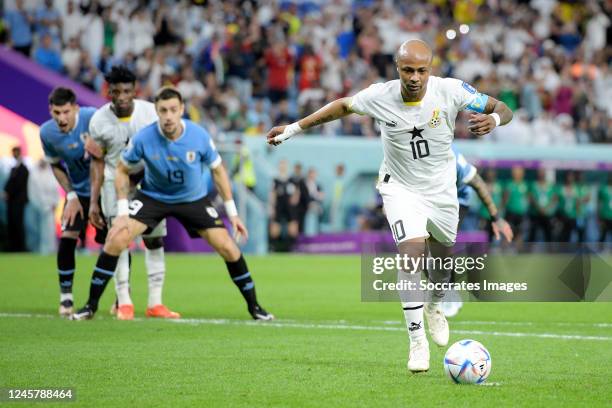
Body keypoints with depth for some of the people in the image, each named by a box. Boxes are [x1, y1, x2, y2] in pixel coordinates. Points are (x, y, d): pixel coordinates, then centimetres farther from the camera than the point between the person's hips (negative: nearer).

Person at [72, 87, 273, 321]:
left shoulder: (199, 136, -21)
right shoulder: (143, 138, -23)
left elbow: (218, 171, -5)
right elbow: (122, 170, -7)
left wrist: (232, 213, -5)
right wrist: (122, 212, -14)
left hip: (194, 199, 1)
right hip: (152, 196, 0)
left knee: (228, 248, -11)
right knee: (116, 240, -18)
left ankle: (253, 306, 10)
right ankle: (91, 305, -4)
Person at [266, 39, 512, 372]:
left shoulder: (450, 91, -20)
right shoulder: (379, 96, -18)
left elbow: (502, 108, -11)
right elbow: (342, 106, 2)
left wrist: (492, 119, -36)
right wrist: (293, 129, 5)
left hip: (441, 190, 2)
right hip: (400, 188, -2)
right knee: (411, 255, -22)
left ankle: (434, 307, 51)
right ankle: (417, 340, -14)